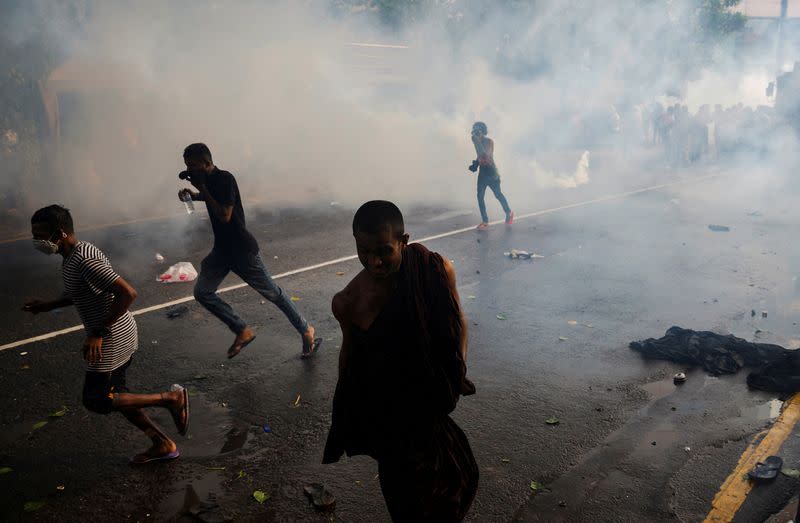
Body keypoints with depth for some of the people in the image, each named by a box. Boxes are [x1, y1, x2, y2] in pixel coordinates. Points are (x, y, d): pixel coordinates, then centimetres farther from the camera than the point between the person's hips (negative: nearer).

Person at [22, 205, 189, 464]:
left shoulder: (84, 260, -25)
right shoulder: (75, 254, 7)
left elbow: (128, 293, -32)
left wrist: (98, 333, -27)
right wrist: (47, 306, 17)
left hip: (112, 340, -10)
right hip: (122, 335, 10)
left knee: (96, 401, 2)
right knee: (114, 394, 18)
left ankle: (171, 398, 4)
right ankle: (163, 445, 26)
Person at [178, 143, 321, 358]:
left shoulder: (224, 179, -20)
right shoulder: (208, 180, 6)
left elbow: (225, 215, -28)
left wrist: (202, 188, -22)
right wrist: (194, 195, 12)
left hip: (242, 249, -9)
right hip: (221, 249, 9)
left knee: (272, 293, 2)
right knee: (201, 292, 3)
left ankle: (306, 330, 19)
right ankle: (243, 332, 11)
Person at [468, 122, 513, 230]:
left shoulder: (489, 141, -16)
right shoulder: (478, 142, 4)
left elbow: (485, 155, -31)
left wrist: (477, 143, -32)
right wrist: (475, 164, 2)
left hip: (491, 171, -6)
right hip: (482, 171, 6)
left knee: (498, 194, 6)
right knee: (480, 196, -4)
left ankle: (509, 213, 29)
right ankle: (485, 221, 1)